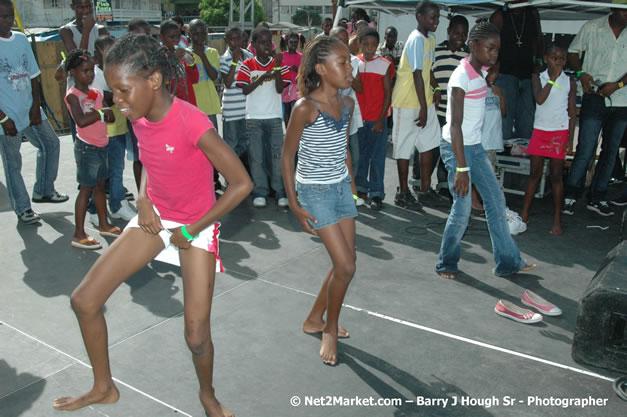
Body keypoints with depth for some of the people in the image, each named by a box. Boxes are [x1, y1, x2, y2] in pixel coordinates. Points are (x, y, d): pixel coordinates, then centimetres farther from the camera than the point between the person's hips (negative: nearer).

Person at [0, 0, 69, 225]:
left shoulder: (21, 39, 5)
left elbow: (33, 75, 7)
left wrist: (35, 107, -2)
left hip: (29, 111, 6)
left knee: (51, 144, 12)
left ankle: (43, 191, 29)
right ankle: (22, 208, 20)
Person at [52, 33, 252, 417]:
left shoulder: (192, 122, -27)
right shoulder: (139, 117, -5)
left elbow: (241, 184, -26)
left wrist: (191, 230, -16)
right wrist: (144, 200, -3)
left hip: (195, 226, -6)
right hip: (155, 217, 7)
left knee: (197, 335, -8)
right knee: (84, 299, 3)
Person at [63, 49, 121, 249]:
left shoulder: (96, 93, 9)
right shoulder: (73, 95, -13)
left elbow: (111, 118, 7)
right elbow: (81, 120, -29)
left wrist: (107, 113, -14)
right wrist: (102, 112, -20)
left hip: (101, 146, 8)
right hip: (87, 148, -7)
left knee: (100, 185, 17)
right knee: (86, 188, -4)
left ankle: (104, 224, 30)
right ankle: (79, 234, 2)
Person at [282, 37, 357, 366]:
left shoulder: (347, 104, 2)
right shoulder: (305, 108, -19)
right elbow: (287, 156, -12)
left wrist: (351, 183, 15)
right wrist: (294, 205, -13)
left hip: (342, 188, 7)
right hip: (315, 192, -7)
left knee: (345, 263, 11)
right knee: (345, 267, -6)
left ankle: (314, 319, 32)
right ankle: (330, 331, 18)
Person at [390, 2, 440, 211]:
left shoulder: (430, 38, 10)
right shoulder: (417, 39, -18)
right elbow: (417, 75, -22)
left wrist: (436, 88, 6)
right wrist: (423, 108, -21)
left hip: (424, 100, 9)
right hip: (408, 102, -9)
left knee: (429, 142, 12)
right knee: (405, 146, 1)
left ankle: (425, 188, 23)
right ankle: (403, 193, 11)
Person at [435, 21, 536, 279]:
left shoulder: (479, 72, 8)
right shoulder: (462, 76, -20)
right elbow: (455, 125, -25)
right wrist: (461, 168, -28)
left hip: (475, 145, 9)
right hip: (457, 147, -9)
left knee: (496, 200, 11)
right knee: (462, 210, -4)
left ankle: (508, 262, 22)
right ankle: (446, 263, 17)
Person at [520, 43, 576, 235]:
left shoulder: (570, 82, 1)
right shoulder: (538, 77, 2)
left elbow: (572, 113, 2)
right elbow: (539, 99, -16)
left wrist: (570, 139, -3)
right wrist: (553, 78, -14)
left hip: (559, 132, -1)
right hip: (539, 131, 1)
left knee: (556, 175, 2)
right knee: (535, 172, 6)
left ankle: (557, 220, 8)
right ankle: (524, 214, 15)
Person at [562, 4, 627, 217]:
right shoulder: (592, 27, 0)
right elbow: (573, 51, 9)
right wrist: (581, 73, -7)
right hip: (594, 98, -3)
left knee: (610, 152, 8)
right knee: (585, 150, -8)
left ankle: (597, 198, 19)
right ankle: (570, 196, 4)